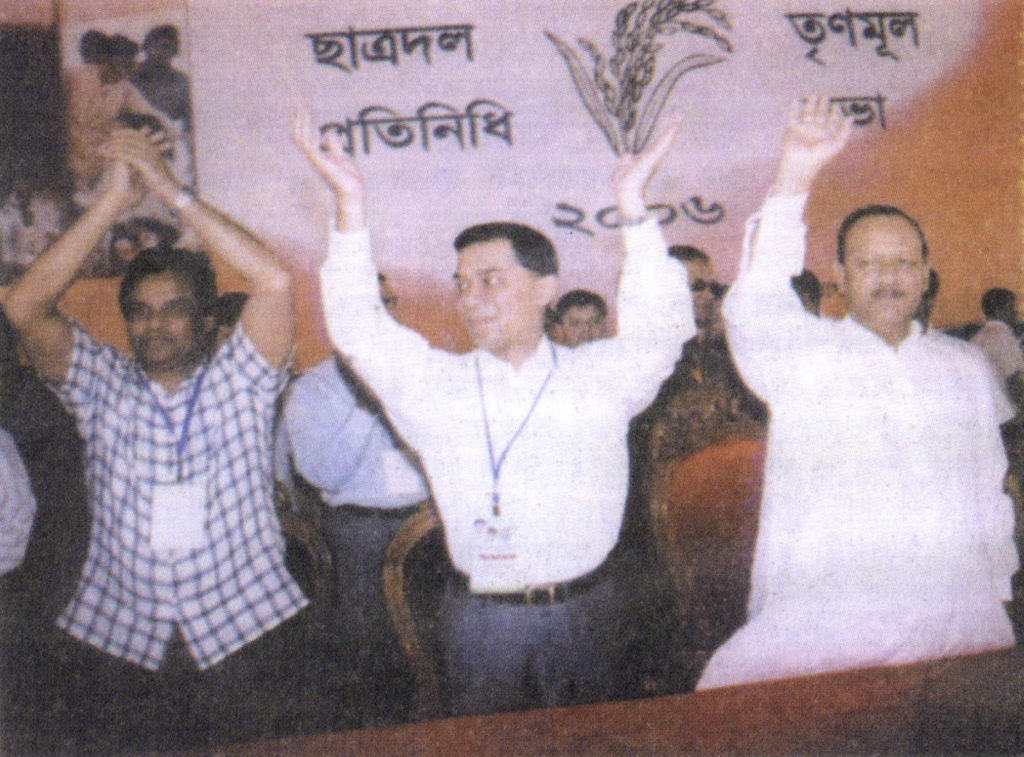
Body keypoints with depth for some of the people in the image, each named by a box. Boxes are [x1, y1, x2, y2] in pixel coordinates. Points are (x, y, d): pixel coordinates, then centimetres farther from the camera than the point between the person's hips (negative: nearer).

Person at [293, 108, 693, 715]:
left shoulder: (599, 376, 3)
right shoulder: (433, 384, 5)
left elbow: (659, 328, -9)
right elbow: (358, 328, -2)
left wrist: (633, 205, -16)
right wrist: (351, 202, -10)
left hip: (583, 613, 0)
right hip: (479, 619, 1)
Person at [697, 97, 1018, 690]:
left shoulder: (968, 367, 17)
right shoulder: (803, 355, 3)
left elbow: (991, 495, 22)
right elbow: (753, 310, -19)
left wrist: (999, 593, 18)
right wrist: (794, 179, -26)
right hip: (816, 625, -3)